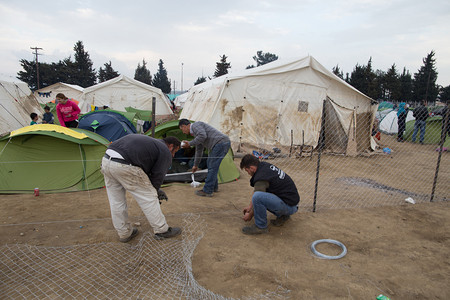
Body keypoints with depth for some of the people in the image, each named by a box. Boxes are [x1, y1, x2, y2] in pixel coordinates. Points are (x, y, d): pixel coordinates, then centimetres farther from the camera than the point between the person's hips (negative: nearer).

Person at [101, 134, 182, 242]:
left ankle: (124, 233, 35)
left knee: (116, 202, 19)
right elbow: (157, 176, 5)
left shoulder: (151, 142, 31)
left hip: (106, 160, 9)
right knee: (148, 198, 7)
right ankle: (162, 230, 20)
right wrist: (154, 192, 22)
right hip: (124, 165, -9)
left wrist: (156, 190, 34)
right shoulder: (165, 152, 7)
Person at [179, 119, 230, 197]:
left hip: (220, 143, -10)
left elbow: (203, 136, -22)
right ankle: (214, 187, 28)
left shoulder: (195, 125, -3)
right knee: (210, 163, 20)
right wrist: (196, 165, 39)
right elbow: (199, 150, 32)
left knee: (212, 167, -5)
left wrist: (189, 144, -10)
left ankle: (207, 191, 3)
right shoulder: (195, 132, 26)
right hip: (224, 143, 10)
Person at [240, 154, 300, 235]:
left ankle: (261, 226, -6)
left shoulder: (261, 178, -22)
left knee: (257, 196, -29)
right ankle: (282, 215, 18)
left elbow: (256, 198, -11)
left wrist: (250, 215, 8)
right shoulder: (264, 165, 6)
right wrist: (250, 206, 25)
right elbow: (256, 190, 18)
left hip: (290, 206, -10)